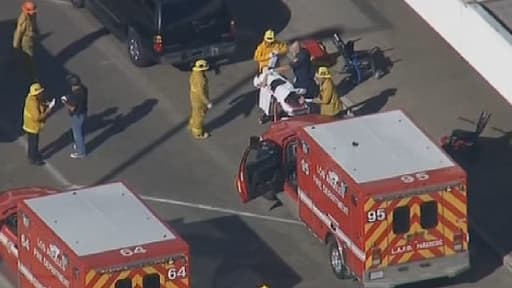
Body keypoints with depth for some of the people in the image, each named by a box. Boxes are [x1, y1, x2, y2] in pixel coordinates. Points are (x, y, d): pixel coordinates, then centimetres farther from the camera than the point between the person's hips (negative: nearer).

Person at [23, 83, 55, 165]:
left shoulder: (32, 98, -6)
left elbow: (40, 106, 10)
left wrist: (47, 105, -8)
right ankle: (34, 159, 27)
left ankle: (33, 155, 47)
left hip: (32, 125, 9)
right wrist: (49, 110, -30)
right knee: (33, 143, 10)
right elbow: (37, 117, -35)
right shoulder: (33, 103, -36)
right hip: (33, 126, -9)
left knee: (34, 141, 27)